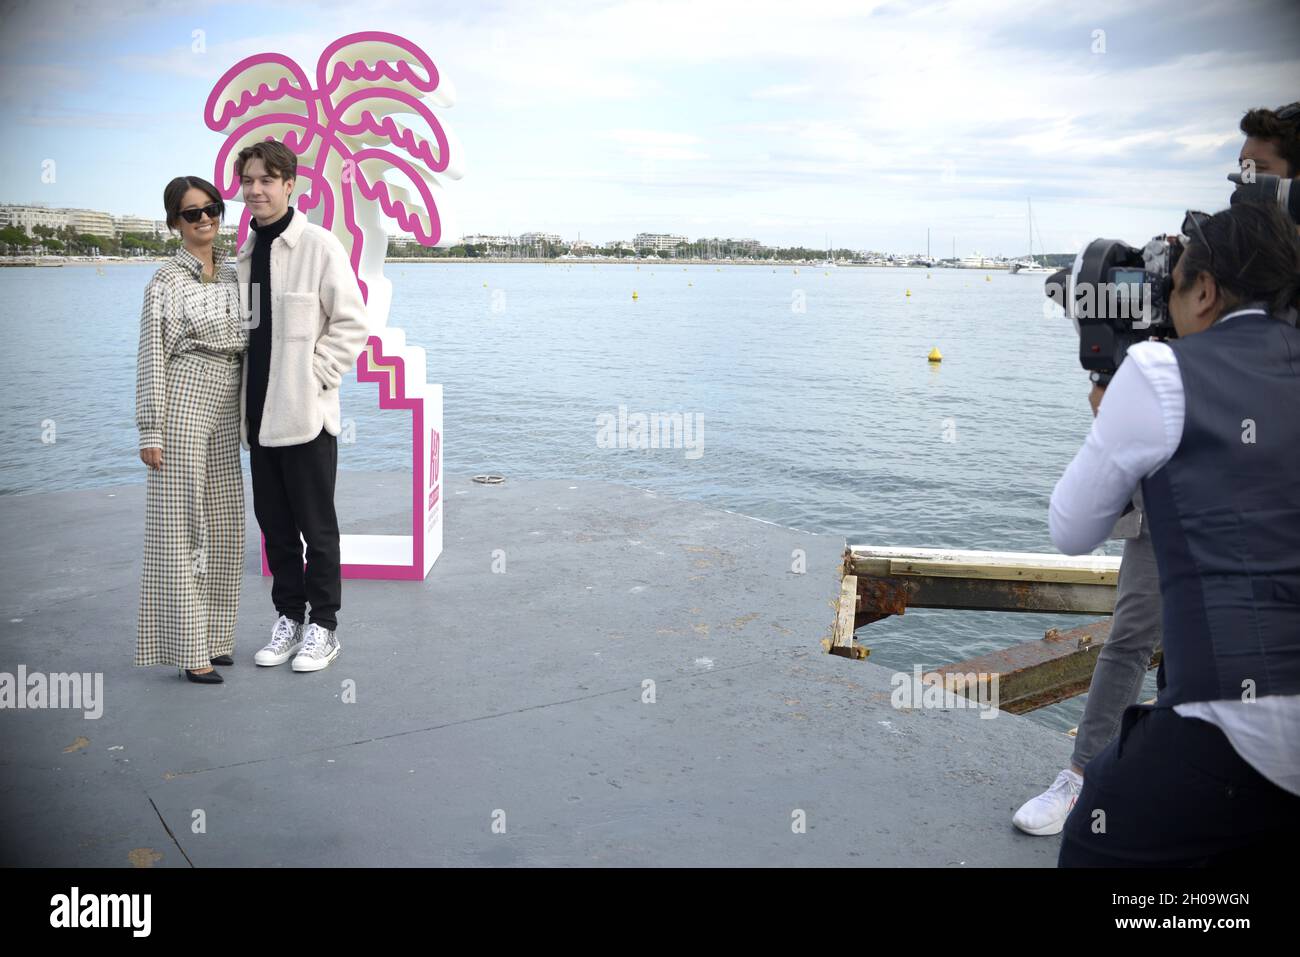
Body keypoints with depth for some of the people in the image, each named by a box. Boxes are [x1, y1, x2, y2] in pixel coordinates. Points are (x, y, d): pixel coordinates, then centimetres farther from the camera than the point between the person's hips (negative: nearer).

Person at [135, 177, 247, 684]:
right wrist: (151, 430, -11)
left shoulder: (231, 276, 14)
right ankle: (189, 647, 2)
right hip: (184, 404, -7)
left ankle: (210, 636, 20)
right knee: (182, 524, -3)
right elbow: (152, 358, -7)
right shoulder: (167, 281, -5)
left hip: (225, 411, 7)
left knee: (222, 525, 9)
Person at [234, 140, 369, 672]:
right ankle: (289, 618, 27)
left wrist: (312, 378, -13)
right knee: (274, 524, 14)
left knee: (316, 527, 3)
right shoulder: (246, 253, 12)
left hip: (305, 415, -6)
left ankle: (323, 626, 16)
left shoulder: (318, 245, -9)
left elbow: (351, 324, -9)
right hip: (259, 416, 7)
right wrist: (245, 398, 10)